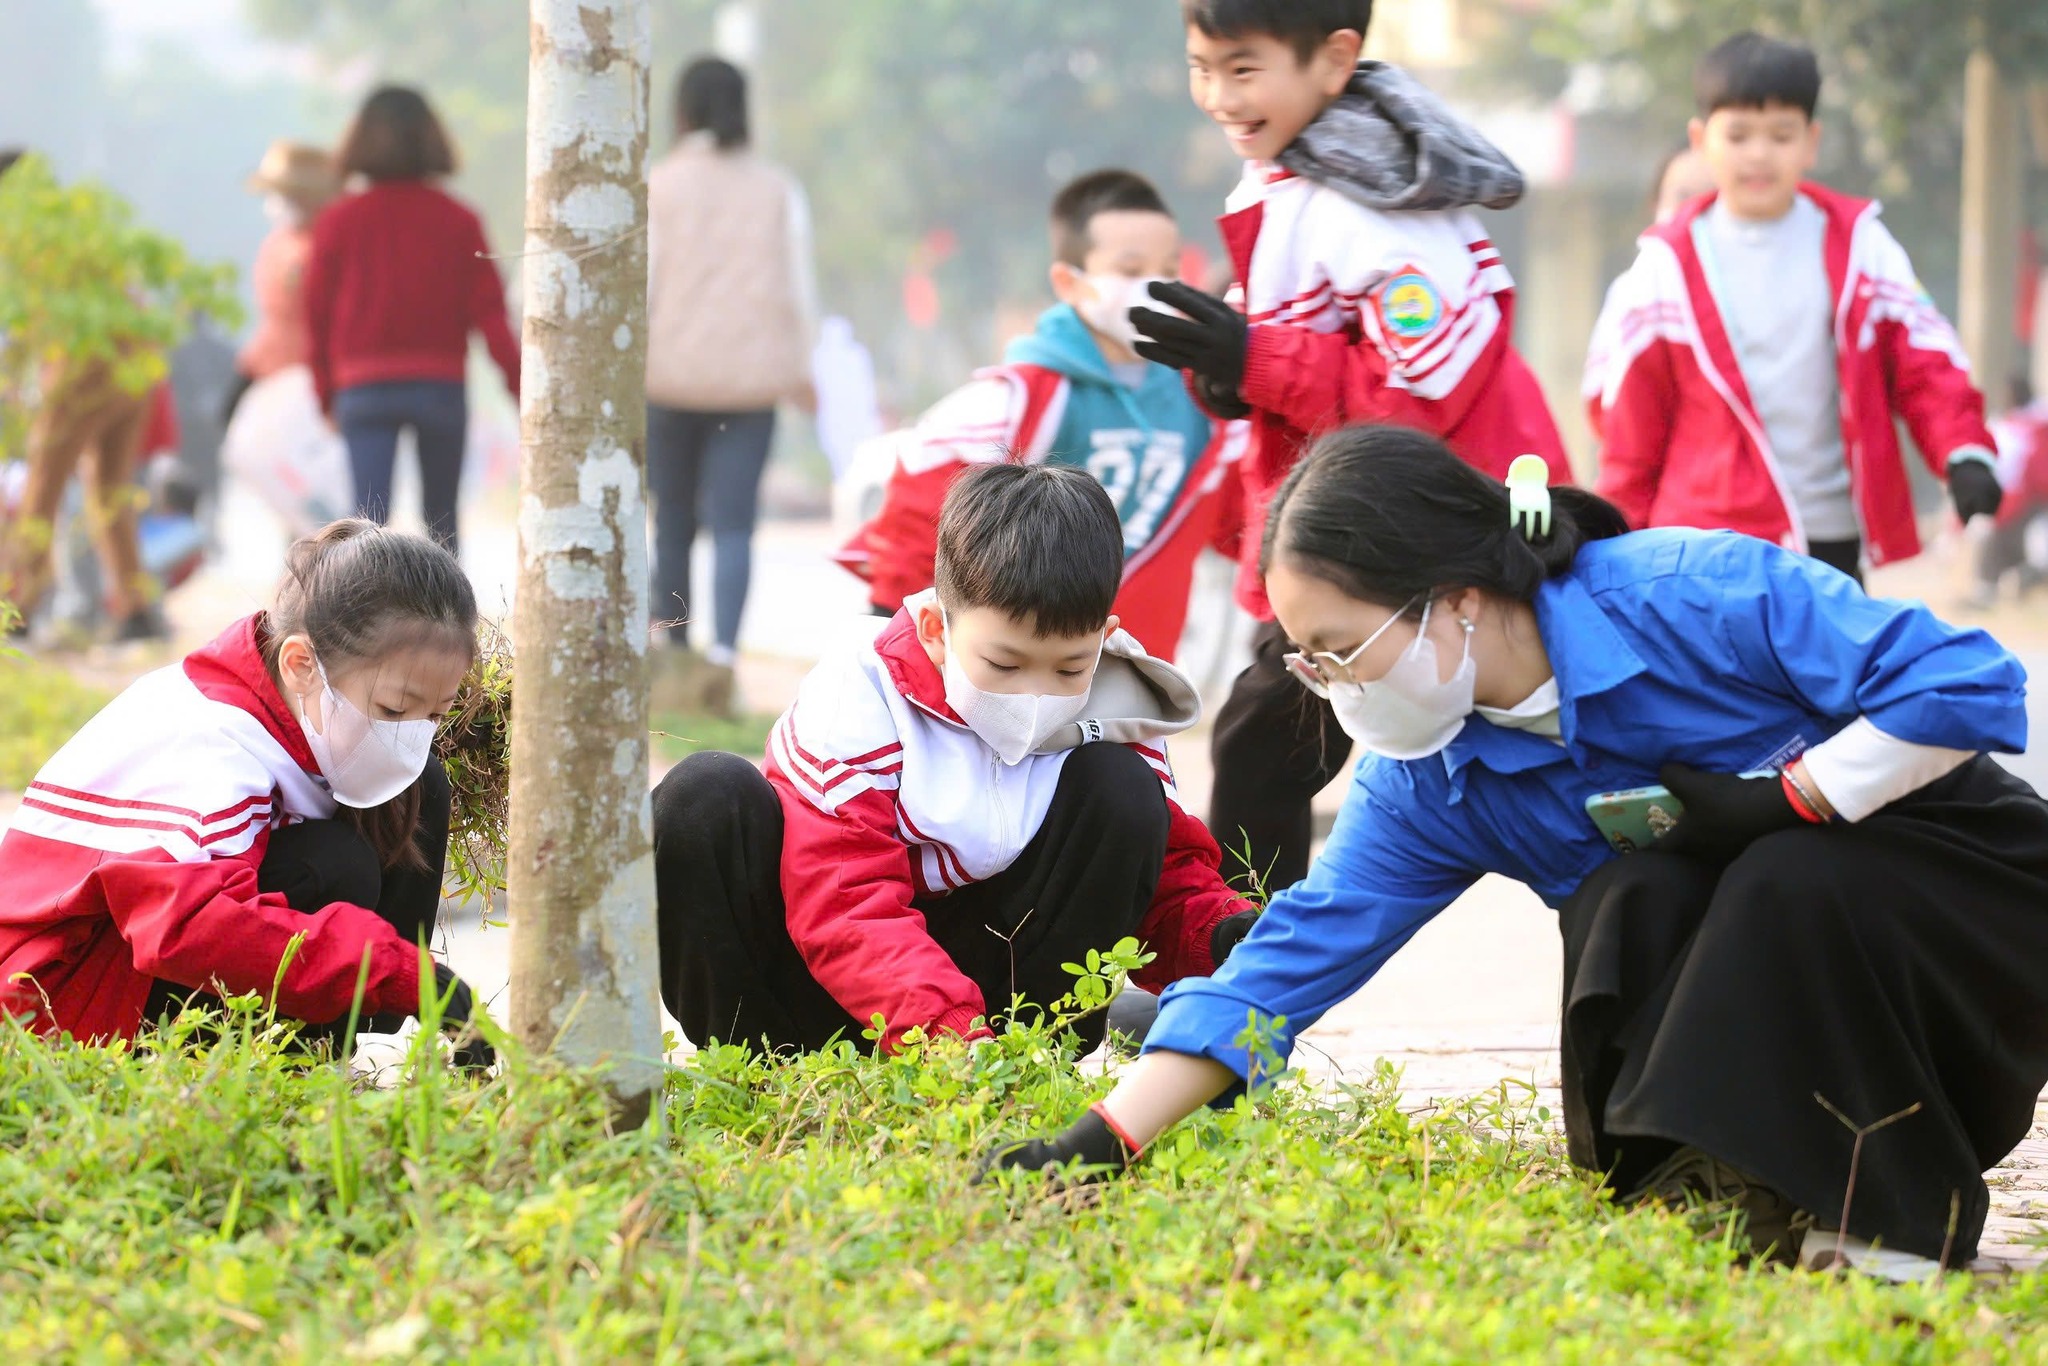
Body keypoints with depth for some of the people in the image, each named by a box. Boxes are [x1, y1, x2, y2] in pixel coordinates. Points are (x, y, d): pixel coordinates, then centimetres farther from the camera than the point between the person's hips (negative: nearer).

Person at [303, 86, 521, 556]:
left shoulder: (339, 220, 1)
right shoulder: (459, 221, 1)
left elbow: (318, 314, 4)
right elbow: (489, 312, -5)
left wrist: (326, 394, 14)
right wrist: (521, 389, -4)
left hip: (364, 389, -1)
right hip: (442, 388, 1)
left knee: (370, 518, -11)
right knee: (442, 522, 16)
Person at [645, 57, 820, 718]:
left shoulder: (657, 186, 0)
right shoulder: (779, 191, 6)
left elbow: (638, 285, -3)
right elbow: (797, 288, 7)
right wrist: (800, 370, 17)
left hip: (671, 373, -1)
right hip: (753, 378, 1)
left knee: (674, 521, 11)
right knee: (734, 525, -6)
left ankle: (675, 657, 16)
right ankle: (722, 655, -23)